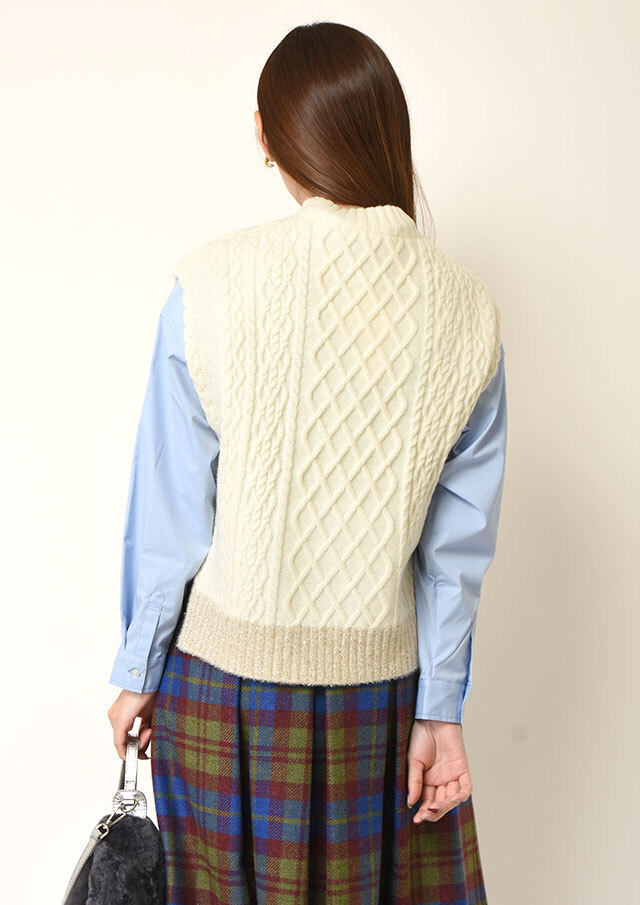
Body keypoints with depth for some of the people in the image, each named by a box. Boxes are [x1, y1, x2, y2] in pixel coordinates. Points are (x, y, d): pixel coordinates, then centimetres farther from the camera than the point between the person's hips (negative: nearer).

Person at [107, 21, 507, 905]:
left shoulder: (209, 286, -14)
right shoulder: (465, 308, -8)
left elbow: (170, 513, -8)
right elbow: (458, 540, -4)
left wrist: (137, 670, 5)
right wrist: (442, 708, 5)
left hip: (226, 669, -1)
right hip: (383, 677, 2)